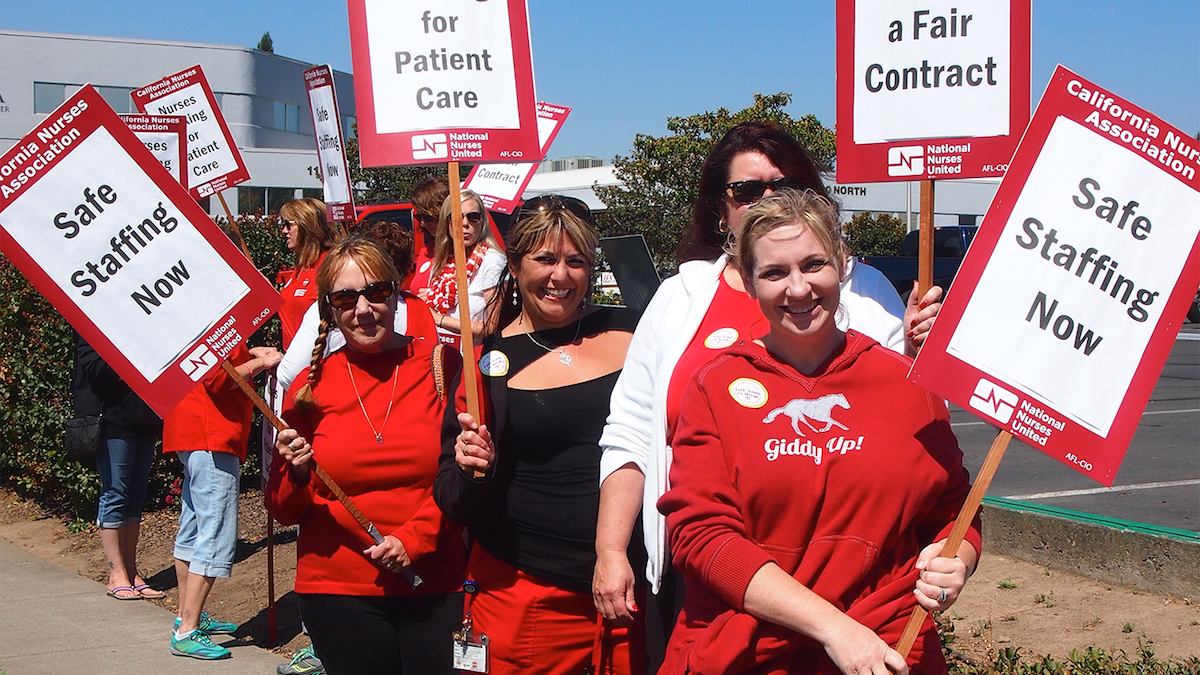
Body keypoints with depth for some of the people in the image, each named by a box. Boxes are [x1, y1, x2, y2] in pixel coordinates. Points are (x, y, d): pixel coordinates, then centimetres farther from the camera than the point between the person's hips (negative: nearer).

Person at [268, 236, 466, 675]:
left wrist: (414, 538, -12)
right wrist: (297, 475, -12)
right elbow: (284, 511, 8)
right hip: (338, 589, 1)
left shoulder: (441, 364, 0)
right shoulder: (311, 385, 3)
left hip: (436, 588, 0)